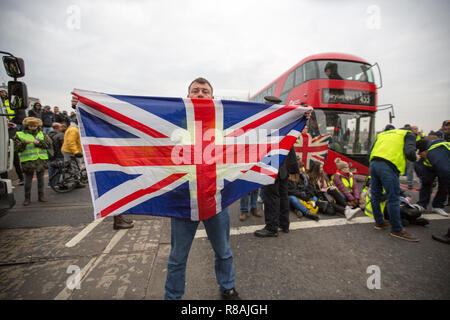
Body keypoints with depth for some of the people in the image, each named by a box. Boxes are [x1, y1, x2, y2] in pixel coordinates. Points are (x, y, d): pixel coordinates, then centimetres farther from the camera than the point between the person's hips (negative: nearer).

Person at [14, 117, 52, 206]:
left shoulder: (42, 134, 12)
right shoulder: (20, 135, 5)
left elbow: (48, 143, 1)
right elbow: (17, 147, -2)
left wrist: (39, 143, -14)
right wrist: (25, 143, -19)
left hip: (41, 160, 2)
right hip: (28, 161, -2)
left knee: (40, 179, 10)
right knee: (28, 180, 2)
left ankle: (41, 195, 20)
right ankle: (27, 198, 13)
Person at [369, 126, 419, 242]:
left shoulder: (382, 134, 32)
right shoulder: (408, 134, 17)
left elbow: (371, 153, 23)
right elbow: (410, 152, -1)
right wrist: (414, 158, 19)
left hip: (373, 163, 6)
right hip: (388, 167, -6)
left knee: (376, 196, 14)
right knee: (393, 198, 0)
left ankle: (379, 223, 27)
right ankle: (397, 229, 9)